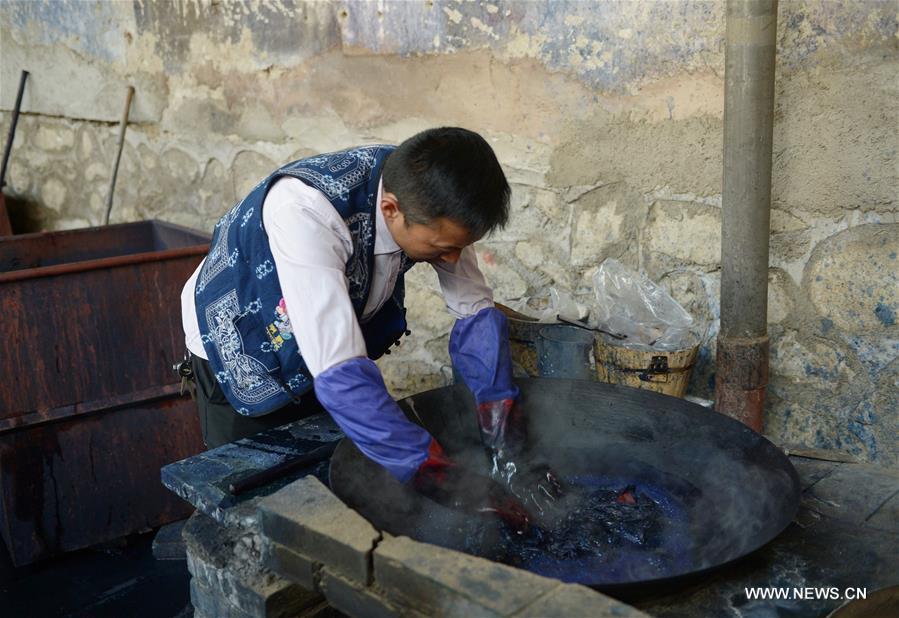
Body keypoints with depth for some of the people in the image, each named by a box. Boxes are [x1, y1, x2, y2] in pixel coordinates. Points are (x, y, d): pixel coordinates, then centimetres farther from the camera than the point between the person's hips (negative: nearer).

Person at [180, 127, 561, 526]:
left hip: (331, 340, 5)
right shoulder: (306, 212, -41)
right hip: (242, 353, -4)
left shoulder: (430, 204, -23)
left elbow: (475, 312, -13)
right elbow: (339, 374, -45)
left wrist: (507, 446, -22)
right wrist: (455, 486, -43)